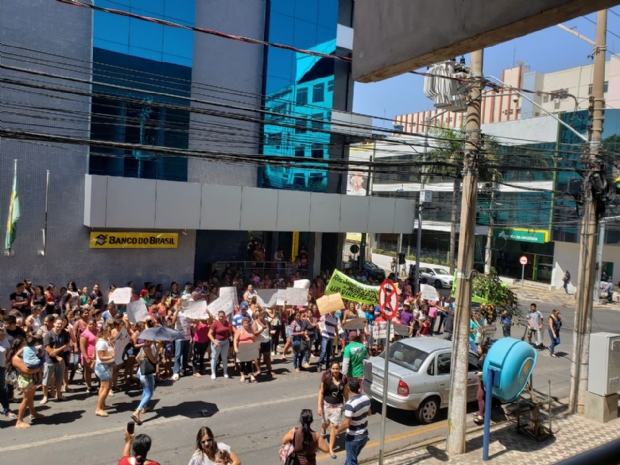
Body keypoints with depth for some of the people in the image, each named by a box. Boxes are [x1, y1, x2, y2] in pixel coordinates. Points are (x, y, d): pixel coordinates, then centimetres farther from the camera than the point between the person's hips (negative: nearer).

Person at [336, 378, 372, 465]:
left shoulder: (350, 404, -29)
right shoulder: (366, 398, -7)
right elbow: (369, 413, 10)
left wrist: (337, 431, -8)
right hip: (364, 435, 7)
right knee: (352, 457, 27)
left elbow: (346, 424, -25)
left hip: (353, 438, -7)